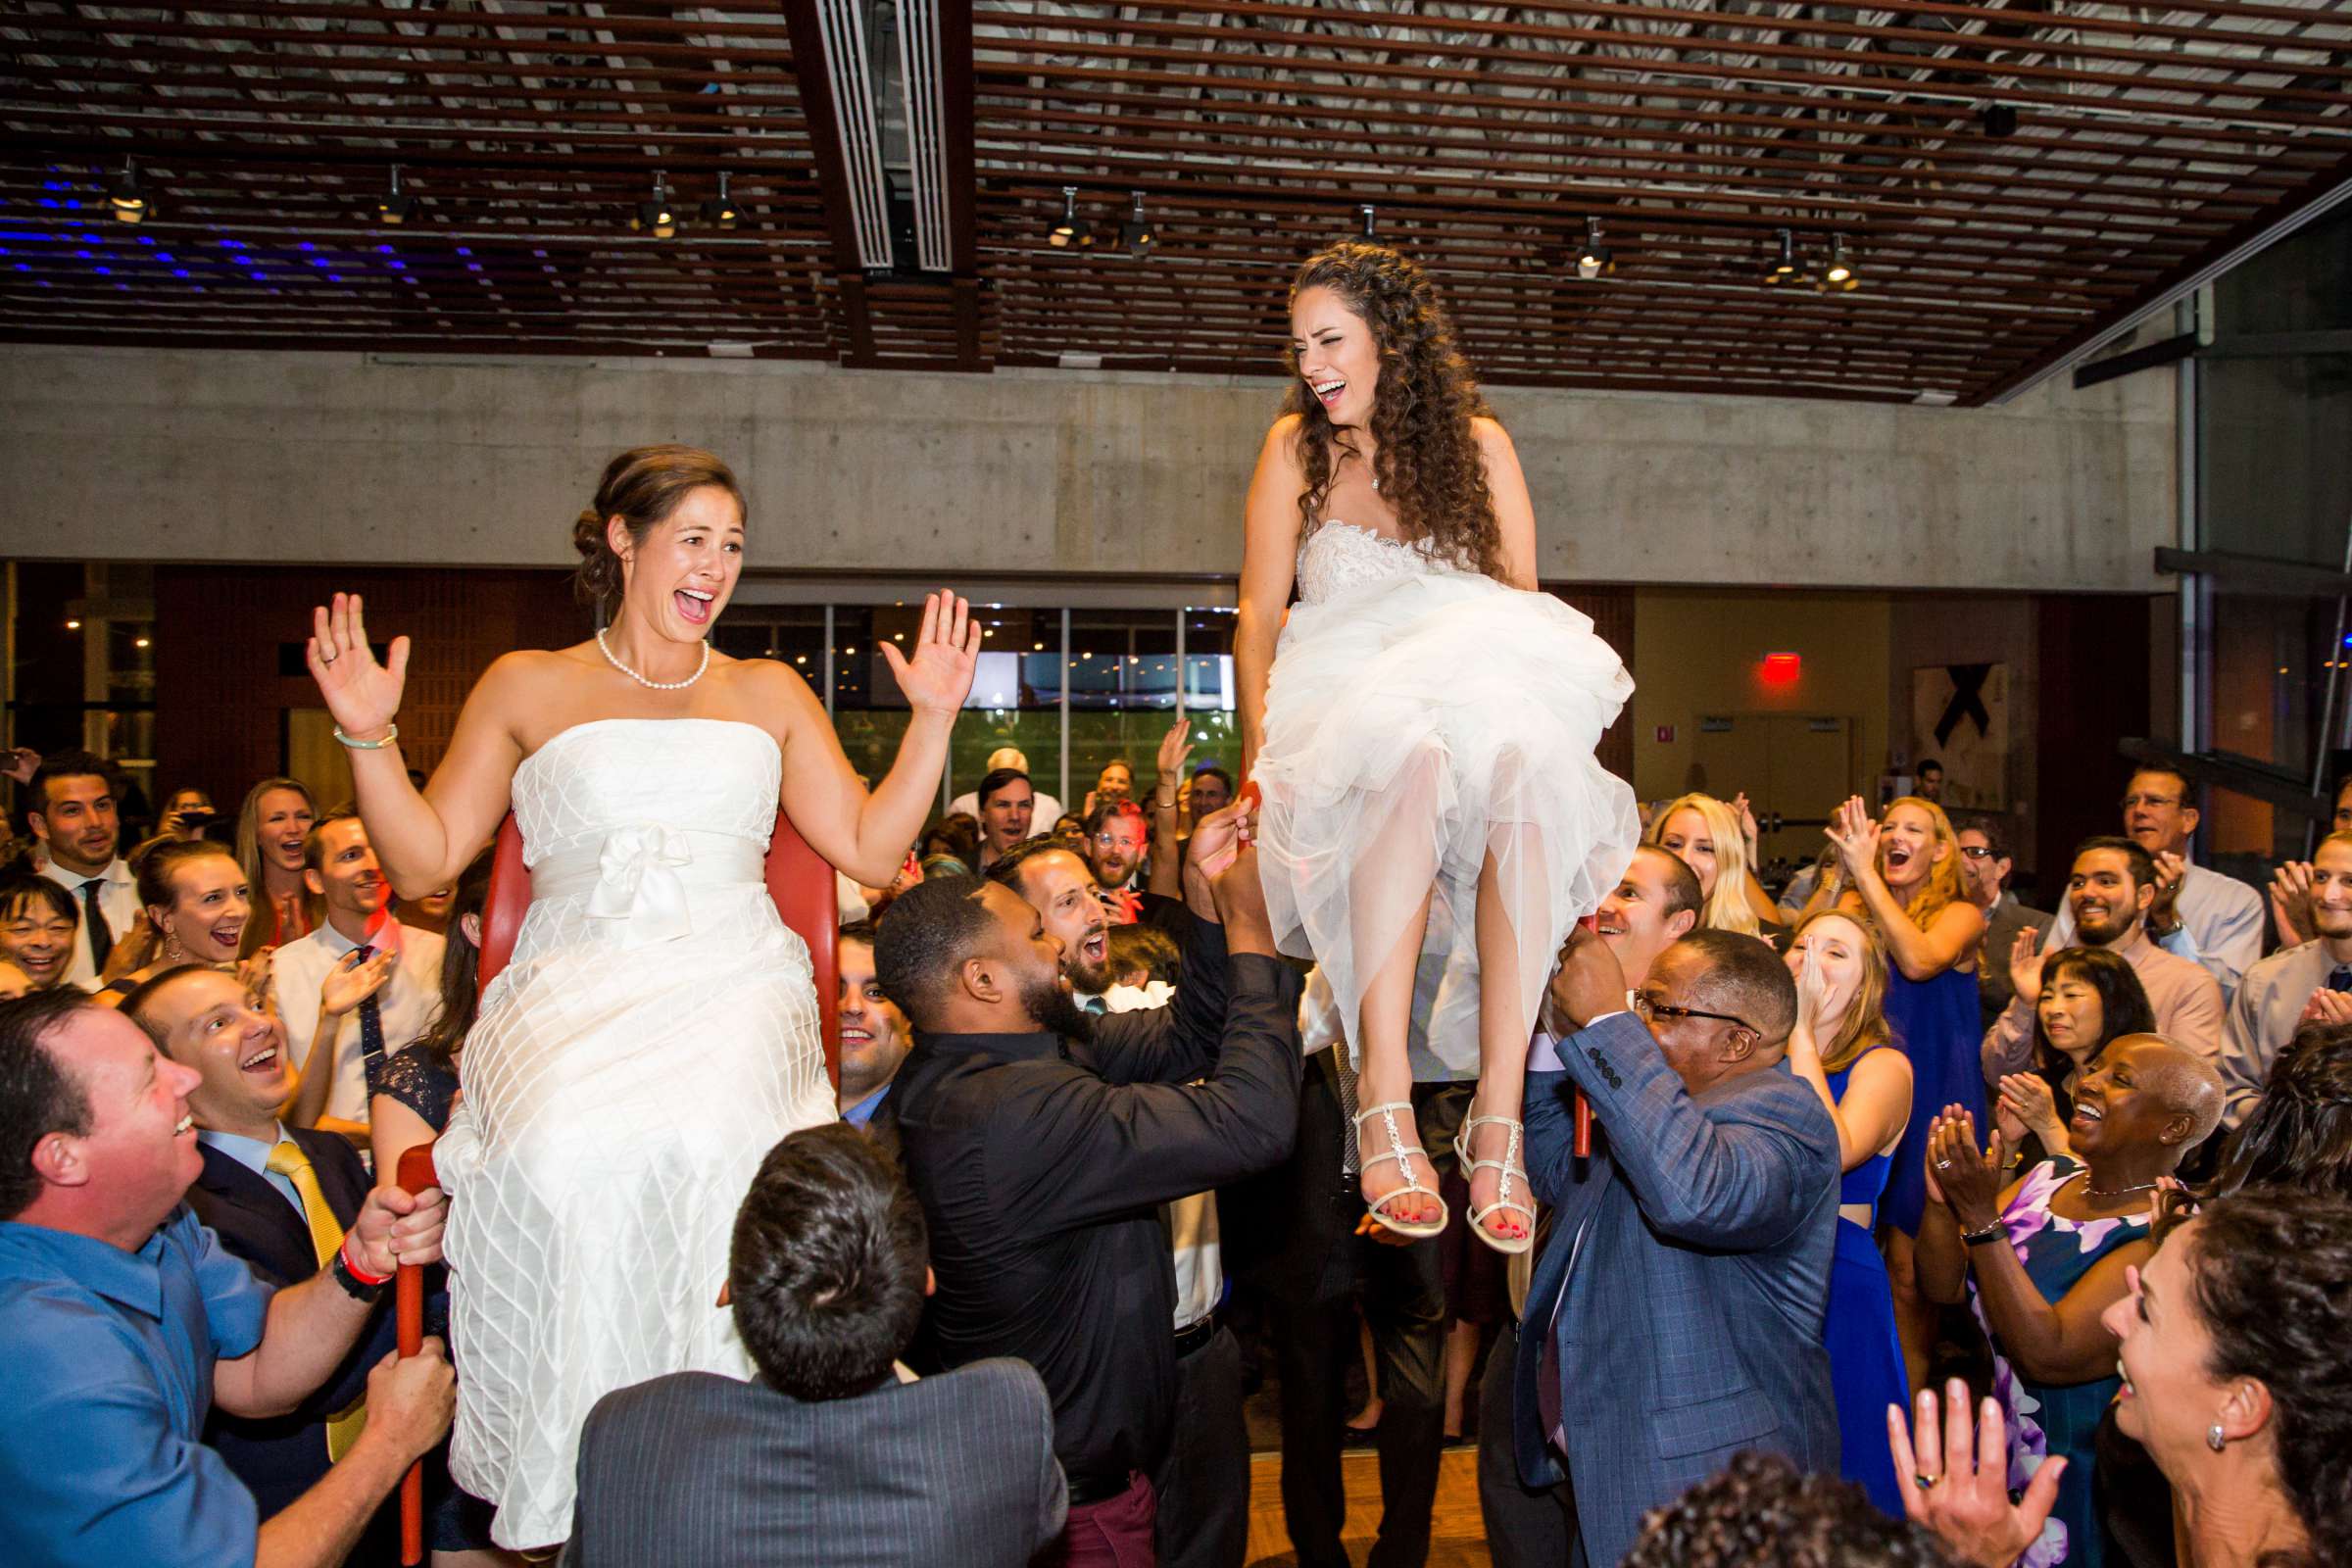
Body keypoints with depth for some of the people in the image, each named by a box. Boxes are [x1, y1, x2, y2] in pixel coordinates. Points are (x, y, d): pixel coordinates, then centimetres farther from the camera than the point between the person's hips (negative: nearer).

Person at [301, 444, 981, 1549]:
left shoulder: (768, 693, 22)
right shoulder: (527, 688, 17)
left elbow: (869, 850, 17)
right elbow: (422, 862, 14)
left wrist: (933, 716, 10)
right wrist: (370, 735, 2)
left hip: (730, 981, 0)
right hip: (574, 989, 0)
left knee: (707, 1135, -36)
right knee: (561, 1150, -34)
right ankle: (566, 1492, -17)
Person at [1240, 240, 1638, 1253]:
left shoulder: (1477, 441, 12)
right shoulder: (1296, 447, 10)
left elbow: (1522, 602, 10)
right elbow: (1258, 613, 6)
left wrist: (1495, 671, -12)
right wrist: (1261, 744, -10)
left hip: (1486, 696, 1)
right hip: (1352, 708, -1)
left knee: (1527, 764, -37)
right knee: (1413, 756, -39)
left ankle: (1498, 1115, -37)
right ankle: (1385, 1105, -45)